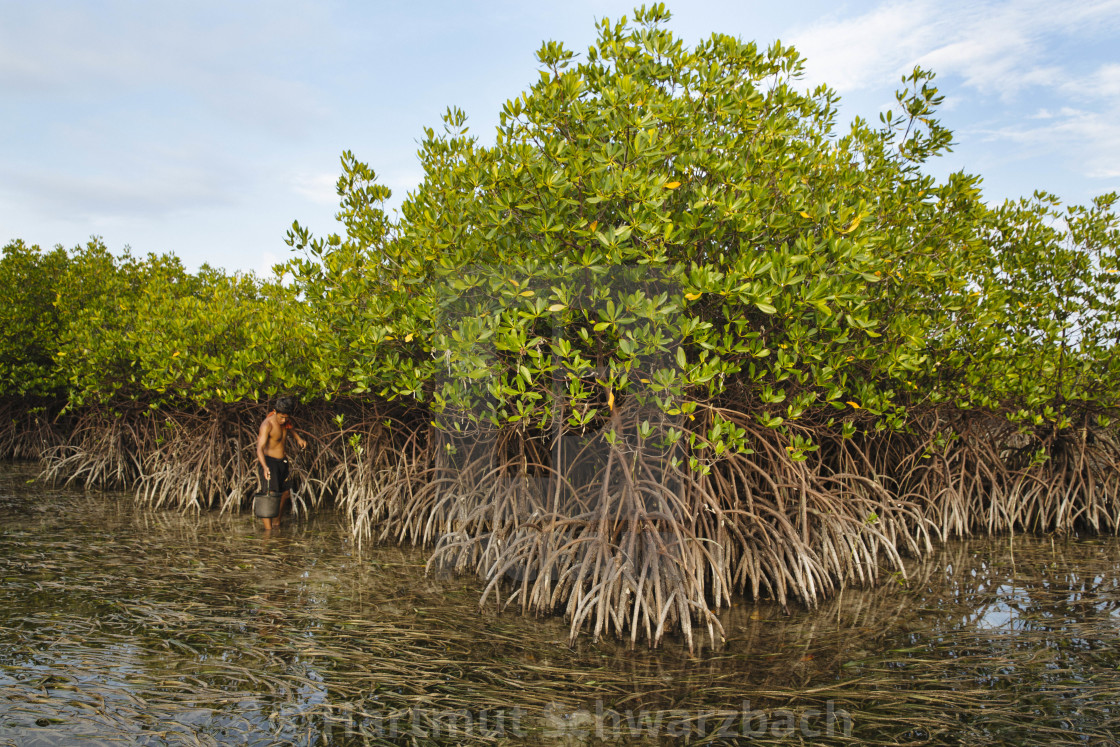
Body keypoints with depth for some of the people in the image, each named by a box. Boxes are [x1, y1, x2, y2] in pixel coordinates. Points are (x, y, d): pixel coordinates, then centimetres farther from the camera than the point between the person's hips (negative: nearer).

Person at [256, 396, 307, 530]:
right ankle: (268, 529, -19)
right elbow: (260, 448, -35)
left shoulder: (285, 421, -2)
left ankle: (276, 522, 37)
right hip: (270, 462, -8)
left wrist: (298, 439, 9)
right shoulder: (267, 425, -25)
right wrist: (265, 467, -49)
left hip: (283, 461, 8)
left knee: (285, 493, 19)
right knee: (270, 495, -18)